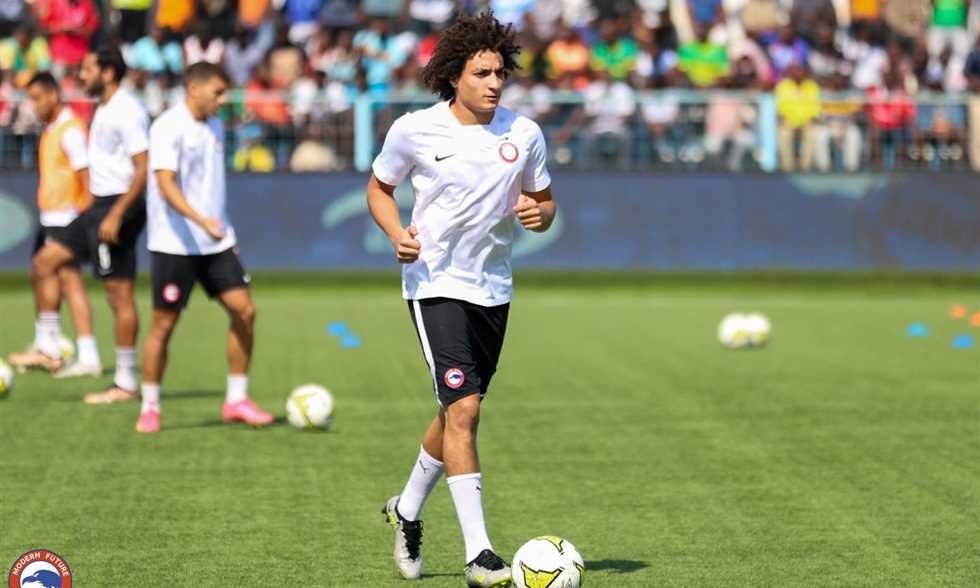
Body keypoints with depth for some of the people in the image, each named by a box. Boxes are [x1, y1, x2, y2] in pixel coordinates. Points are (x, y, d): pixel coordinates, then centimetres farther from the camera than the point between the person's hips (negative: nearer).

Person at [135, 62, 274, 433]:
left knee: (244, 310, -3)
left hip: (217, 241, 7)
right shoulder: (168, 128, -12)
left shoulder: (214, 127, 13)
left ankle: (236, 401, 6)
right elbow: (165, 184, -22)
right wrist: (201, 220, -35)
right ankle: (150, 408, 12)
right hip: (174, 245, -7)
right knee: (164, 324, -1)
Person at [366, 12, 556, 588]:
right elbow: (379, 188, 8)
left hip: (494, 289, 5)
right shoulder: (415, 130, -8)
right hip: (436, 284, -5)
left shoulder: (525, 133, 1)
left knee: (459, 413, 16)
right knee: (463, 408, -18)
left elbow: (544, 203, 13)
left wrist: (538, 212, -11)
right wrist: (398, 233, -11)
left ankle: (407, 511, 41)